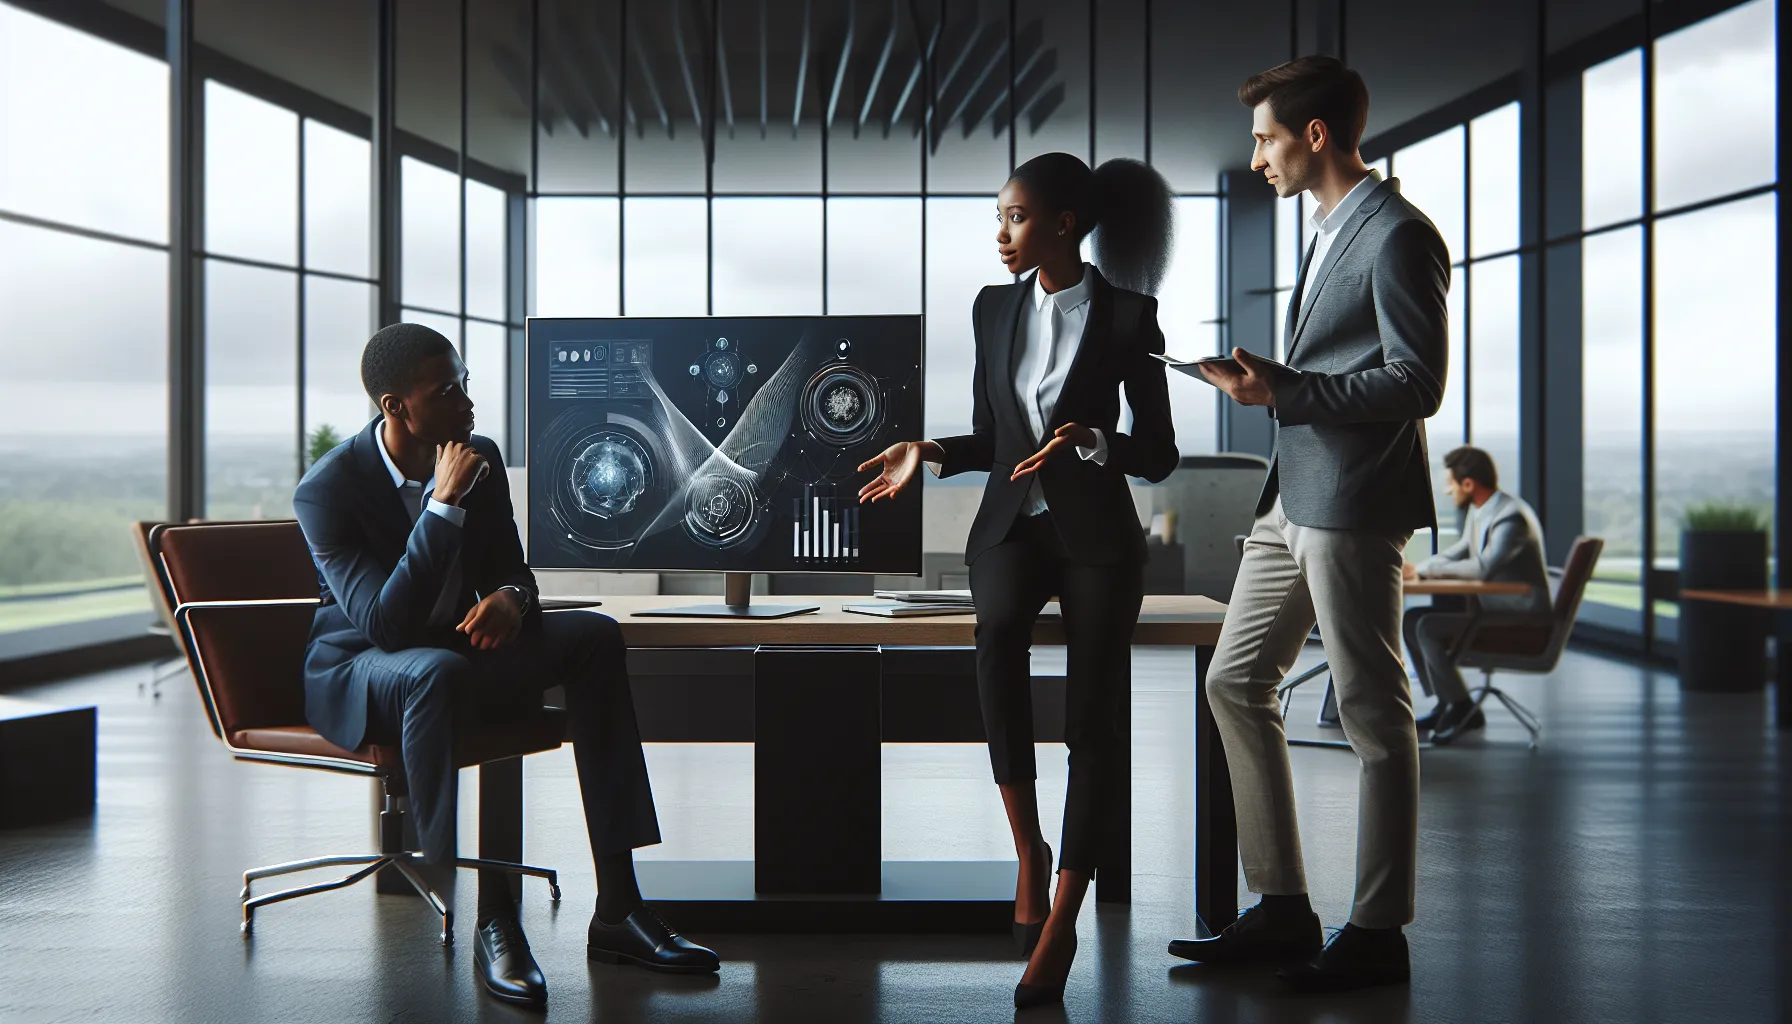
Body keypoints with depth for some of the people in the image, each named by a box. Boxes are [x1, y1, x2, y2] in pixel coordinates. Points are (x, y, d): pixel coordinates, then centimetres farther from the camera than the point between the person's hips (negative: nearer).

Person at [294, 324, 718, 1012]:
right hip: (358, 669, -6)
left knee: (595, 635, -16)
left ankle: (617, 908, -20)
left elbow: (511, 566, 8)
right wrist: (445, 504, -33)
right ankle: (492, 922, -33)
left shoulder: (481, 458, -3)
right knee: (436, 672, -40)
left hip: (456, 647, 6)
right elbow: (386, 624, -29)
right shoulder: (326, 491, -20)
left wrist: (510, 598, -18)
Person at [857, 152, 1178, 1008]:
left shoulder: (1126, 315, -3)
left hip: (1095, 531, -2)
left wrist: (1092, 441, -20)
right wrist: (929, 452, -4)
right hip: (1011, 522, 2)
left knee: (1094, 720, -6)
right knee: (999, 628, -31)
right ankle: (1028, 850, -17)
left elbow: (1160, 453, -2)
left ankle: (1061, 924, 4)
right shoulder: (995, 308, 9)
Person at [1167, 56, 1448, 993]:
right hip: (1293, 498, 10)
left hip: (1353, 504, -10)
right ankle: (1283, 911, 18)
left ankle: (1377, 934, 10)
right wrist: (1264, 381, 10)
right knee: (1235, 683, 10)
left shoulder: (1397, 236, -11)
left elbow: (1417, 383, -17)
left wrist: (1283, 389, -19)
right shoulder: (1330, 231, 20)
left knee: (1373, 713, -1)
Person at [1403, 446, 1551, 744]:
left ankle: (1463, 711, -10)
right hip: (1493, 608, 10)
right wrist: (1416, 569, 0)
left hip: (1520, 619, -10)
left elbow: (1483, 567, -34)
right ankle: (1446, 705, 7)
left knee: (1428, 627, -22)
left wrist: (1425, 569, -24)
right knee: (1411, 620, 3)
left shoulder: (1512, 517, -21)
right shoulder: (1478, 511, 8)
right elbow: (1460, 552, 20)